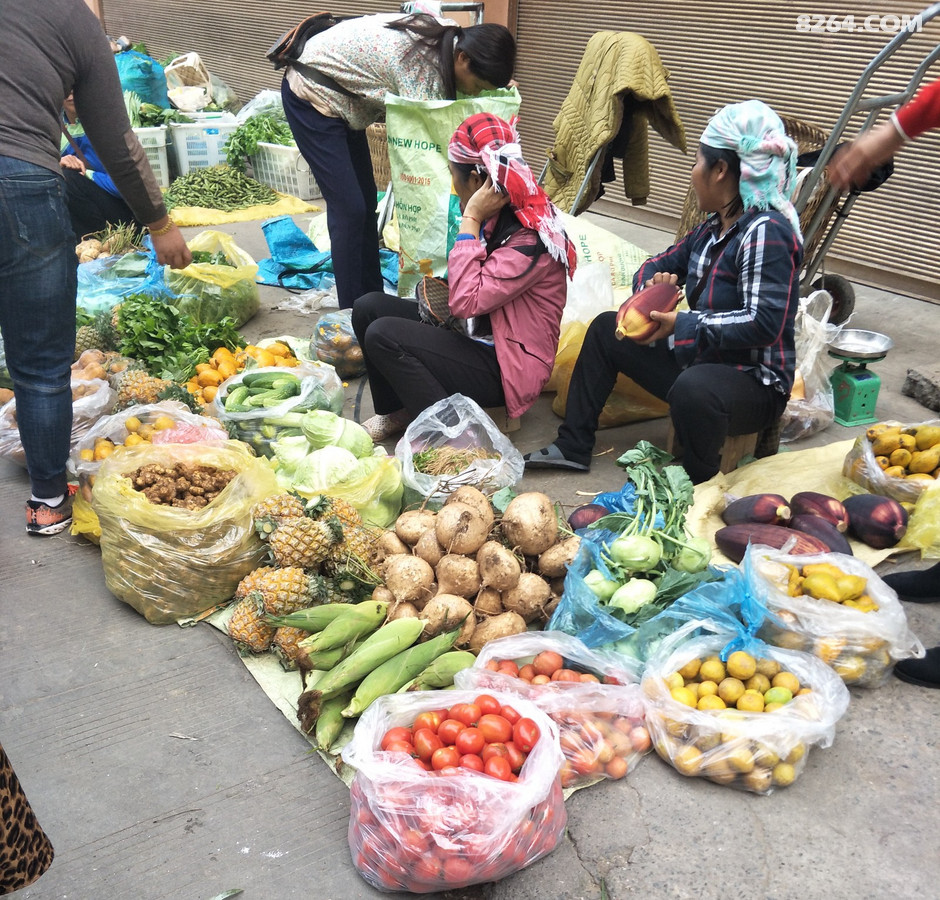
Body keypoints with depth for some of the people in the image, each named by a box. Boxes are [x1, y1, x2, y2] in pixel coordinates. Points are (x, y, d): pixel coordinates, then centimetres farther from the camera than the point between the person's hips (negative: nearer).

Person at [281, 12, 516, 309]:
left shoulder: (444, 37, -6)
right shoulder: (422, 66, -29)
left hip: (341, 98, 9)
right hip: (312, 95, -9)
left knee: (366, 200, 10)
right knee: (349, 209, -11)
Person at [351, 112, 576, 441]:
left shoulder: (530, 240, -24)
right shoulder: (500, 215, 3)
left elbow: (466, 302, -30)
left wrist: (470, 220, -25)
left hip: (504, 367, -9)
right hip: (473, 334, 9)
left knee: (382, 336, -22)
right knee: (368, 308, 2)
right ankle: (395, 413, 14)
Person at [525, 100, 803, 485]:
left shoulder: (765, 231, -20)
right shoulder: (713, 227, 6)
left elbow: (764, 323, -29)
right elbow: (658, 265, 16)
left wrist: (681, 324, -33)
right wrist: (652, 286, -9)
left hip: (753, 383, -9)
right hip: (696, 360, 10)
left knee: (694, 388, -44)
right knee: (605, 329, 14)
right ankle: (573, 447, 15)